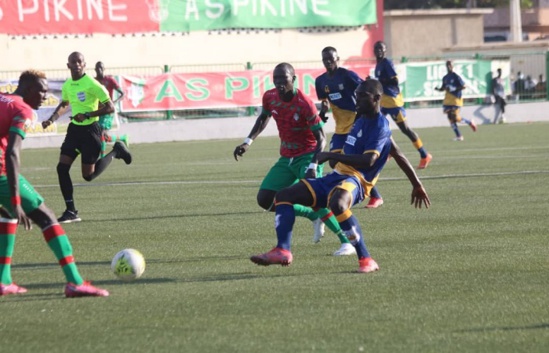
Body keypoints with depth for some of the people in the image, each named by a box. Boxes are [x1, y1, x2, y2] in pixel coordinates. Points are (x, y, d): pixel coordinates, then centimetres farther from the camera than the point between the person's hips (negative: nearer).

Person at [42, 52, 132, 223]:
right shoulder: (67, 86, 5)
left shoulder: (92, 84, -17)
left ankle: (115, 152, 23)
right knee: (62, 168, -6)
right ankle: (71, 211, 1)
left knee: (88, 175, -1)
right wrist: (51, 119, 11)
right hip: (74, 129, 6)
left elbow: (110, 107, -17)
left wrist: (87, 115, -24)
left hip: (90, 130, -6)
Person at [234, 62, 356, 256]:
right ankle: (315, 217, 11)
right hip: (286, 158, 7)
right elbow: (263, 118, 18)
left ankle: (346, 242, -22)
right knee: (265, 199, -1)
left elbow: (321, 138, -19)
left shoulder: (305, 104, -23)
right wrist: (248, 142, 7)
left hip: (307, 156, -7)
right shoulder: (269, 97, -6)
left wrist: (313, 166, -31)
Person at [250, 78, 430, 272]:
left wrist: (331, 156, -20)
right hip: (337, 176, 10)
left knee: (337, 203, -44)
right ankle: (282, 251, -15)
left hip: (355, 180, -10)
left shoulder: (380, 126, -9)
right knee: (284, 195, 2)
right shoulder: (361, 119, 19)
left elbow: (368, 160, -23)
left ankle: (366, 260, -36)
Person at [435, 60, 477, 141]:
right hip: (448, 100, 7)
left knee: (455, 118, -13)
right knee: (450, 118, 0)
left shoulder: (456, 77, -10)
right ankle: (458, 136, 7)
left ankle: (470, 122, 14)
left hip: (456, 99, -7)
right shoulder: (445, 78, 11)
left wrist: (454, 89, -23)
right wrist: (438, 89, -2)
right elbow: (443, 88, 19)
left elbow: (463, 87, -12)